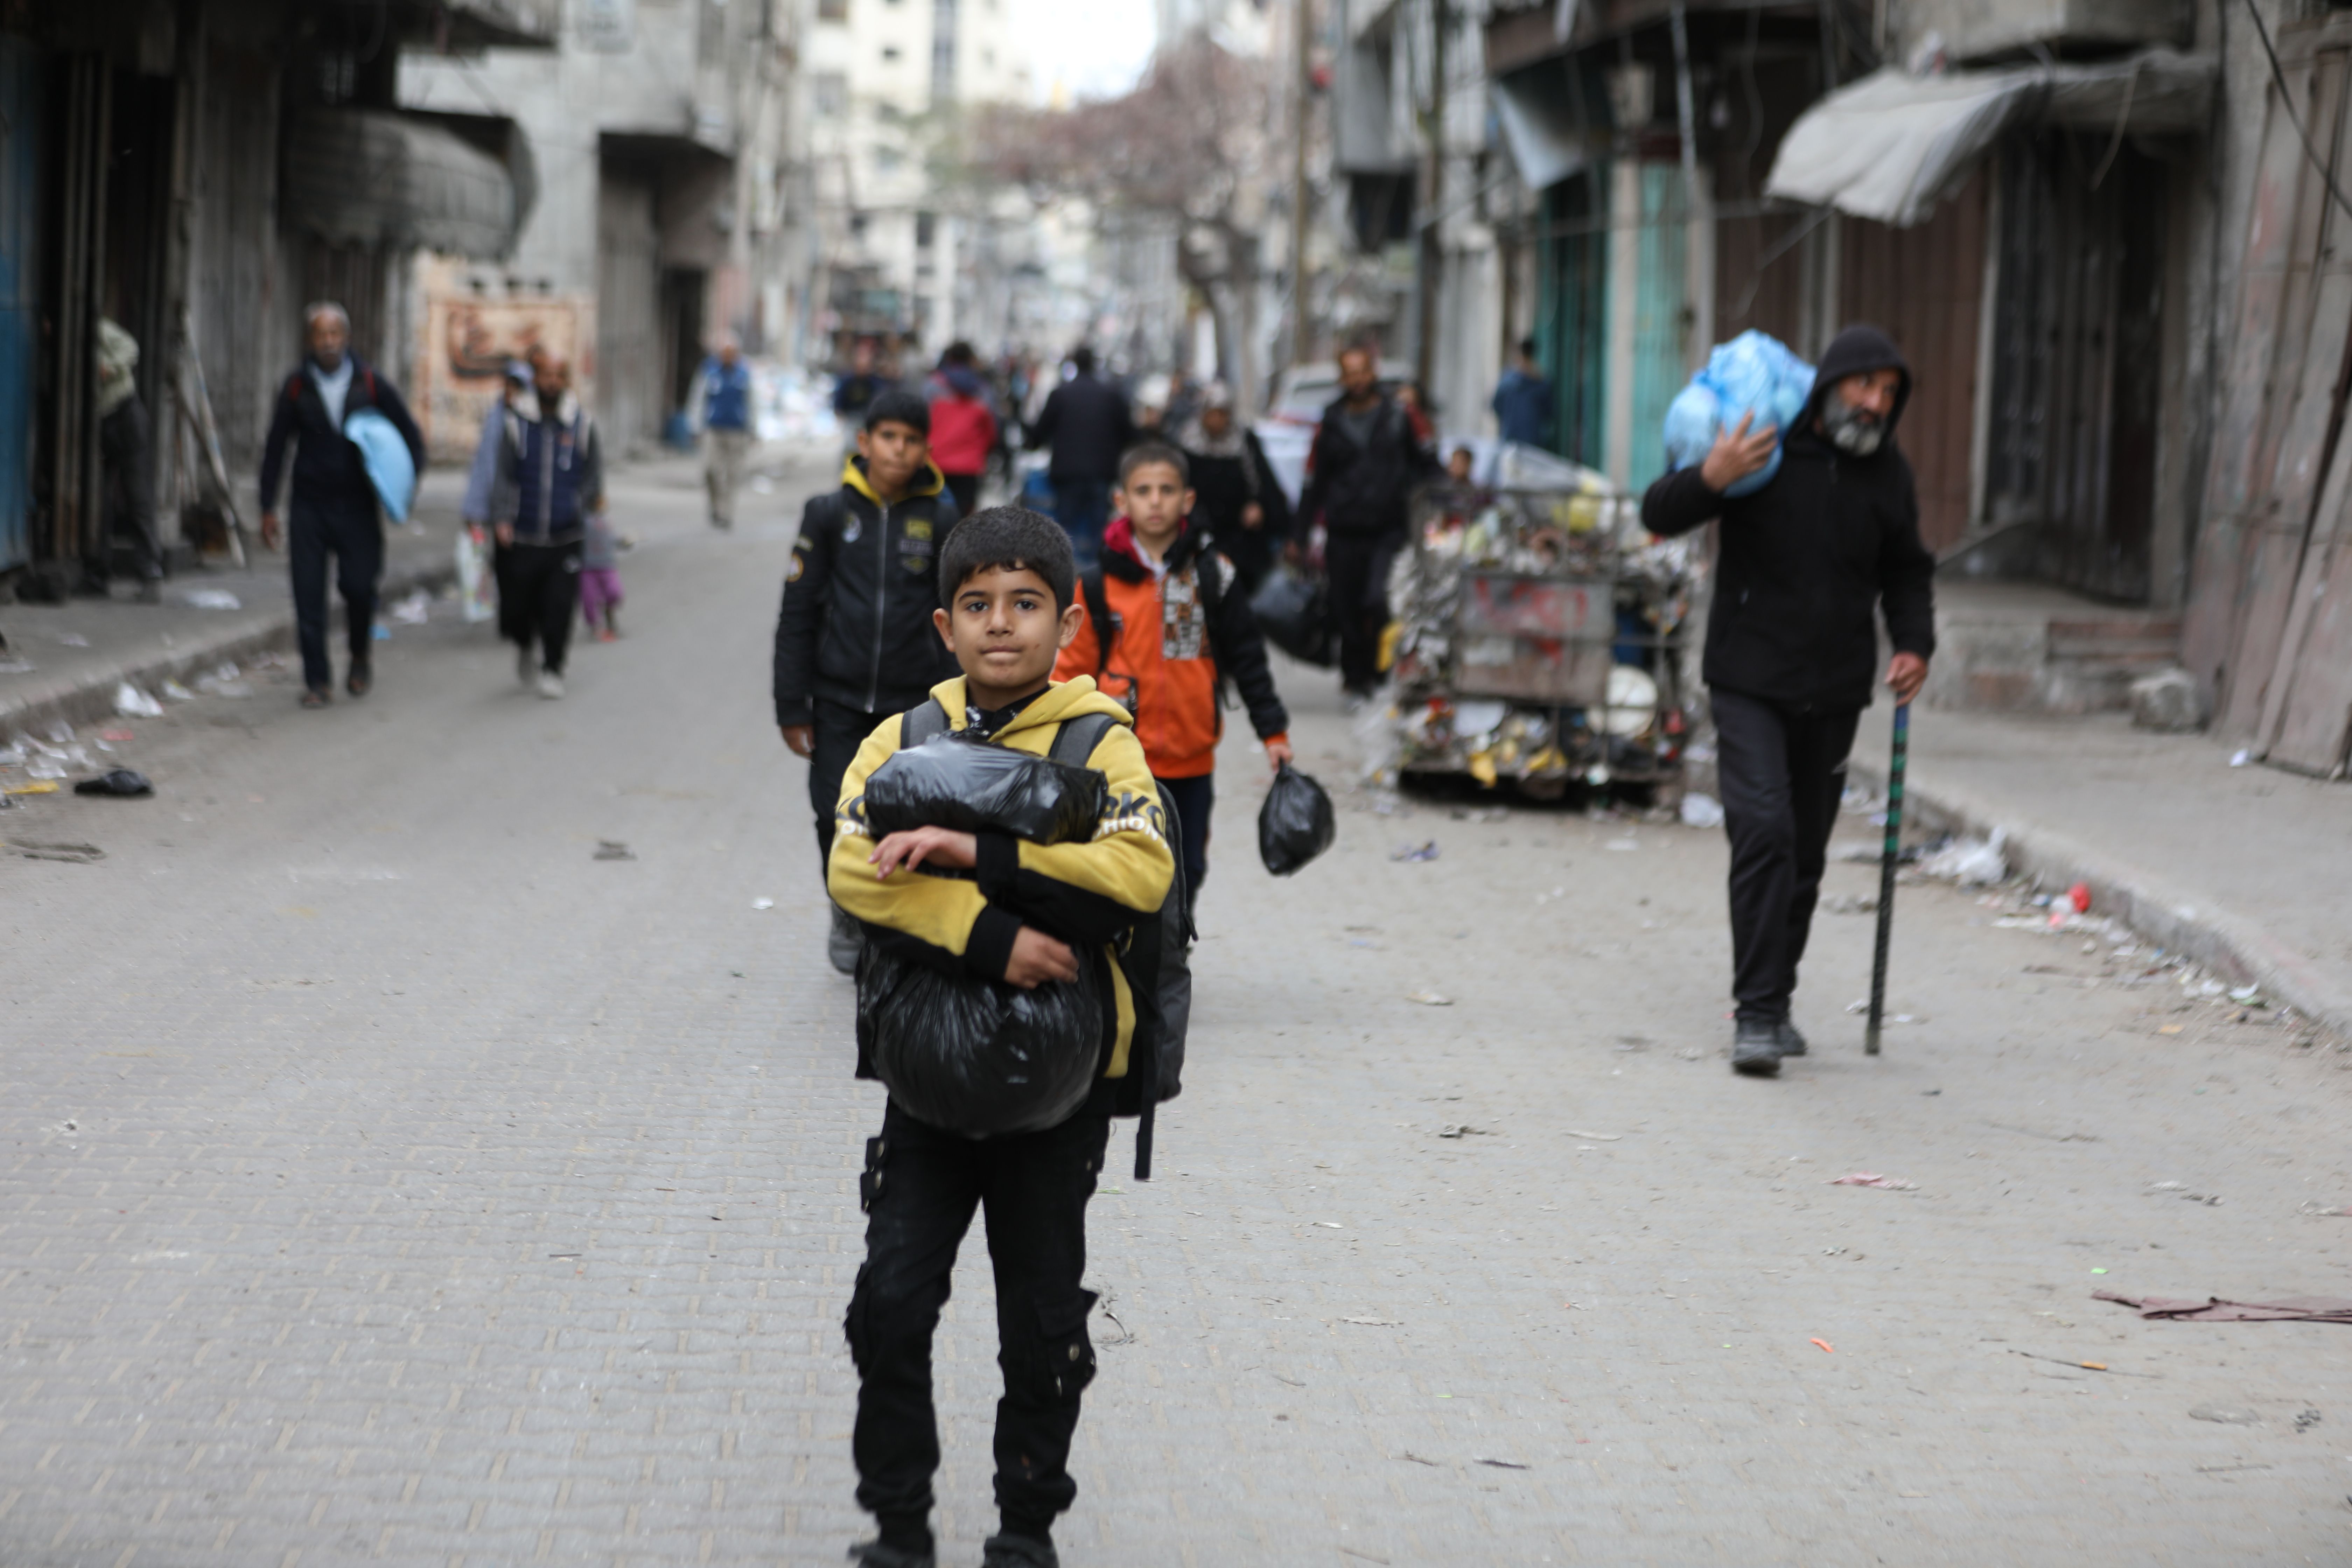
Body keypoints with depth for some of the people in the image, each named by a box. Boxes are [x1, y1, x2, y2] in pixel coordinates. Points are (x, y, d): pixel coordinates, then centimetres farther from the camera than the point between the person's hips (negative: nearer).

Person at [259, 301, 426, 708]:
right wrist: (268, 509, 7)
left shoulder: (372, 385, 1)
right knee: (309, 597, -3)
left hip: (358, 506, -1)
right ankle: (318, 681, 7)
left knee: (359, 586, -11)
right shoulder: (296, 388, 3)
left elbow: (412, 436, 10)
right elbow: (275, 449, 9)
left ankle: (361, 656, 18)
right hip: (309, 506, 1)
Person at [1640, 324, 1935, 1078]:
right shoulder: (1763, 451, -9)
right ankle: (1757, 1014, -16)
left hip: (1834, 694, 5)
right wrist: (1711, 479, -27)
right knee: (1764, 829, -18)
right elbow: (1657, 514, -7)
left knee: (1805, 853, 10)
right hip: (1750, 683, -4)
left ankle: (1773, 1002, 26)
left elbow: (1907, 572, 20)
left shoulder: (1888, 473, 6)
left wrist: (1913, 645, 3)